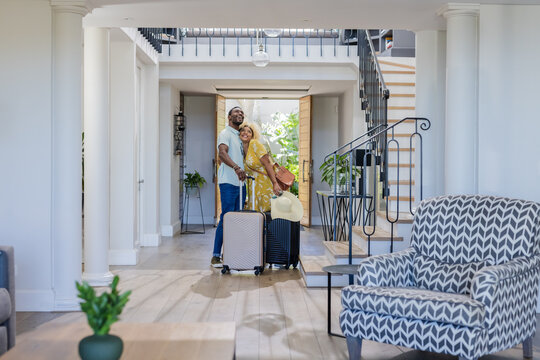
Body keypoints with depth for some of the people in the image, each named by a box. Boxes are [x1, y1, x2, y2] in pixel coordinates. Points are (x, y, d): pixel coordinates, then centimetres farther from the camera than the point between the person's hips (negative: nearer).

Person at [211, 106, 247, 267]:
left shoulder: (240, 136, 23)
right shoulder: (226, 133, -5)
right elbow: (222, 153, -23)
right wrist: (236, 168, -38)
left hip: (240, 183, 9)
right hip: (228, 182, -8)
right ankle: (216, 256, -7)